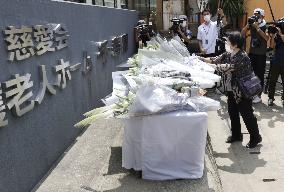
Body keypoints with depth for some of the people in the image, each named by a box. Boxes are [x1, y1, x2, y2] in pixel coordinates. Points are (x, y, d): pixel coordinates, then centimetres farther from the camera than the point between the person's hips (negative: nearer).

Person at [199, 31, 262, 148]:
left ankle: (255, 137, 21)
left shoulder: (242, 57, -26)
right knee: (232, 112, 16)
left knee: (247, 114, 3)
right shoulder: (228, 54, 1)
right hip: (232, 89, 9)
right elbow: (216, 59, 4)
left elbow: (227, 68, -33)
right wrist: (202, 59, -9)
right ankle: (236, 135, 32)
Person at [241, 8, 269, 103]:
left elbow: (267, 38, -21)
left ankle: (258, 95, 7)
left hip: (261, 54, -4)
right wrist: (248, 24, -14)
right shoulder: (251, 25, 5)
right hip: (251, 53, 4)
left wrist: (257, 28, -22)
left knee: (260, 75, 0)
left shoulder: (266, 26, -6)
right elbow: (242, 34, -3)